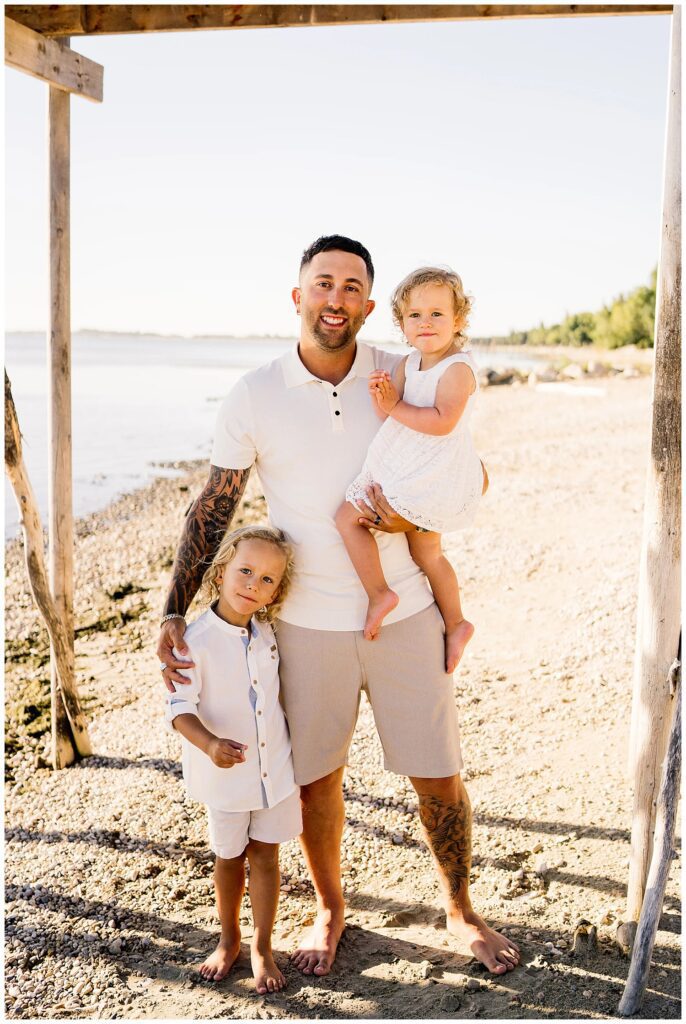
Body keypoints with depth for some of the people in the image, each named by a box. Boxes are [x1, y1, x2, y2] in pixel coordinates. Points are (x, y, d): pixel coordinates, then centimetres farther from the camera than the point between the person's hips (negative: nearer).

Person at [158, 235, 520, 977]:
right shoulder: (252, 397, -7)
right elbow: (212, 509, -1)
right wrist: (173, 612, -6)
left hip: (404, 613, 1)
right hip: (307, 622, 0)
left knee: (437, 773, 9)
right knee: (314, 774, 13)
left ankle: (461, 909, 35)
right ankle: (329, 909, 39)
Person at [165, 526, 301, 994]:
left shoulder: (266, 634, -2)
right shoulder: (197, 640, -20)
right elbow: (180, 707, -22)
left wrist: (295, 765, 17)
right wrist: (209, 744, -40)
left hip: (274, 767, 3)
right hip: (225, 775, -3)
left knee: (266, 855, 11)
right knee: (229, 858, 15)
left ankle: (262, 947, 27)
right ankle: (229, 940, 37)